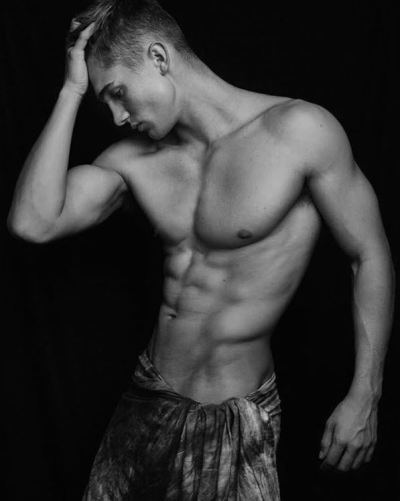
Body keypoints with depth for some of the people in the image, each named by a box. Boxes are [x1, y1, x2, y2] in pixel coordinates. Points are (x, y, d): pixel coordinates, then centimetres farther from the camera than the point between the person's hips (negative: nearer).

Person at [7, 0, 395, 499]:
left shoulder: (300, 131, -15)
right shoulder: (136, 158, -2)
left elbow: (370, 257, -8)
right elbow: (32, 223, -13)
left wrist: (364, 398, -8)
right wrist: (72, 91, -11)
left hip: (237, 420, -4)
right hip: (144, 401, 5)